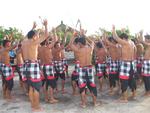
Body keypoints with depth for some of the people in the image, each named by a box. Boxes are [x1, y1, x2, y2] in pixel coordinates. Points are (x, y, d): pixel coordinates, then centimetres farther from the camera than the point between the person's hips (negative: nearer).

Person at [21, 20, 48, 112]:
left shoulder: (24, 42, 11)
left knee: (31, 87, 16)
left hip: (26, 65, 8)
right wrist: (46, 25, 12)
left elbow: (30, 35, 34)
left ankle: (33, 105, 24)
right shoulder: (34, 42, -9)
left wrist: (33, 28, 41)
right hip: (33, 65, -8)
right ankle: (36, 107, 7)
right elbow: (46, 35, -2)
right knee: (36, 87, 1)